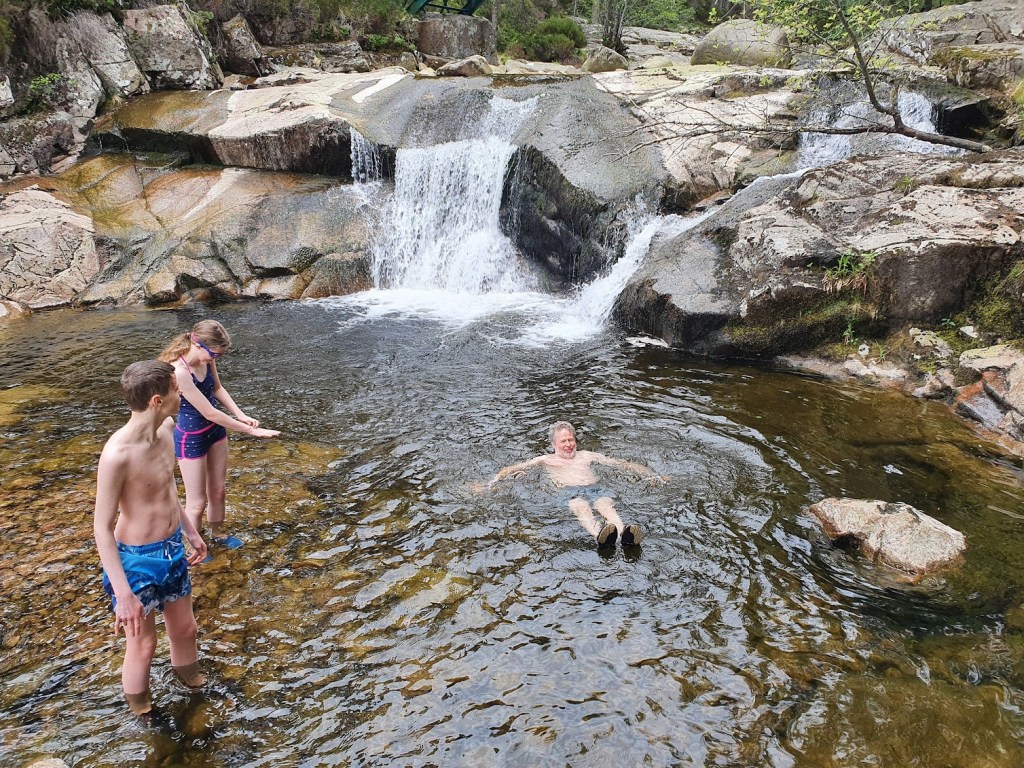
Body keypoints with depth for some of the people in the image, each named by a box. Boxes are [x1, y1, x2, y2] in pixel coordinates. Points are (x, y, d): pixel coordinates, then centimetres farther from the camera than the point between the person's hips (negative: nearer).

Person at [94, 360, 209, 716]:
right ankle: (141, 713, 39)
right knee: (143, 646, 12)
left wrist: (190, 531, 19)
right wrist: (123, 594, -24)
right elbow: (102, 529, -23)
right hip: (137, 560, -7)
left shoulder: (167, 428, -7)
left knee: (185, 628, 24)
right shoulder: (117, 454, -30)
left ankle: (192, 681, 52)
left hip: (173, 549, 7)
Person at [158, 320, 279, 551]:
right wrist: (251, 430, -22)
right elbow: (210, 413, -29)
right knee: (197, 502, 7)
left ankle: (218, 534, 45)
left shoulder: (206, 358, -11)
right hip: (191, 439, -7)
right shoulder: (179, 372, -34)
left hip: (215, 430, 7)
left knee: (218, 490, 22)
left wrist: (241, 415, -5)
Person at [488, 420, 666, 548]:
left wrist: (650, 473, 21)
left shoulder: (587, 456, 31)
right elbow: (516, 467, 18)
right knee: (581, 507, -38)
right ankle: (599, 534, -70)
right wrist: (499, 477, -3)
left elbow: (620, 463, 27)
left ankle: (624, 533, -65)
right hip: (569, 491, -2)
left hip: (594, 488, 2)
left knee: (606, 505, -34)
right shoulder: (547, 460, 26)